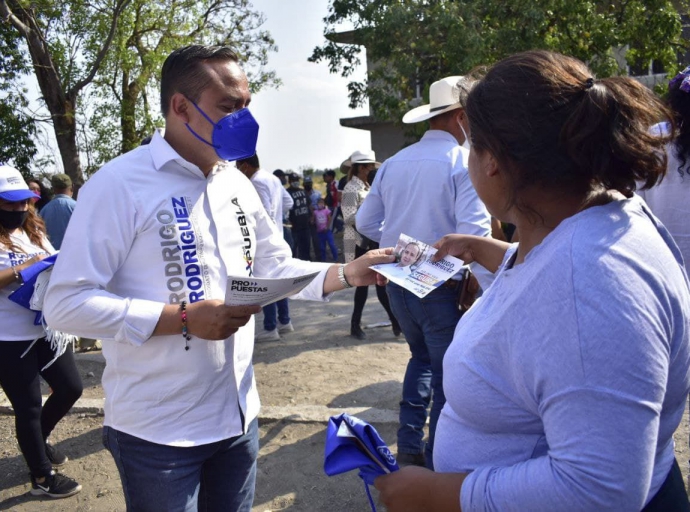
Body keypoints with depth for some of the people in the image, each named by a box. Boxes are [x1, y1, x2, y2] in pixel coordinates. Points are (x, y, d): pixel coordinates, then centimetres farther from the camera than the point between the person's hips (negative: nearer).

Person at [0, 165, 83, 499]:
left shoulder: (34, 232, 11)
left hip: (45, 330, 7)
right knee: (28, 406, 5)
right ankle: (41, 478, 24)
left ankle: (38, 441, 42)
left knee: (70, 388, 15)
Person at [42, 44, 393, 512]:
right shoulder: (120, 184, -16)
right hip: (158, 432, -6)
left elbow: (275, 269, 12)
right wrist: (184, 319, -24)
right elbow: (65, 304, -19)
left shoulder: (237, 184, 7)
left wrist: (348, 273, -3)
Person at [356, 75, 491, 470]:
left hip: (398, 281, 6)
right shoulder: (464, 162, -13)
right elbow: (474, 232, -23)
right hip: (441, 285, -6)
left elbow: (366, 221, 9)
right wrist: (492, 291, -18)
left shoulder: (394, 163, 4)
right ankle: (437, 461, 19)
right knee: (447, 375, 9)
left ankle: (409, 444, 29)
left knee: (422, 356, 25)